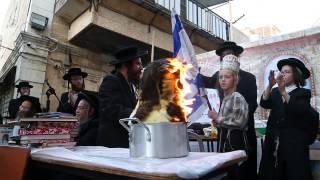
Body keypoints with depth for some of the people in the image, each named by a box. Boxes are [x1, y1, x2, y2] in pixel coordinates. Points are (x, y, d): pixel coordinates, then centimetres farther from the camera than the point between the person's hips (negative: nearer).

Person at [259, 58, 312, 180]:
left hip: (294, 142, -2)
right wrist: (270, 85, -20)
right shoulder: (275, 92, 12)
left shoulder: (303, 93, 3)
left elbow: (300, 110, -16)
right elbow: (264, 104, -6)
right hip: (273, 141, 3)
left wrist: (283, 91, -27)